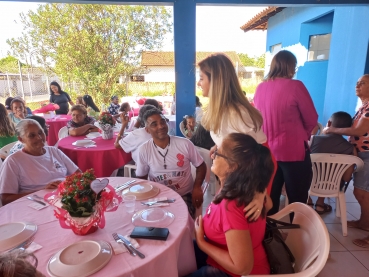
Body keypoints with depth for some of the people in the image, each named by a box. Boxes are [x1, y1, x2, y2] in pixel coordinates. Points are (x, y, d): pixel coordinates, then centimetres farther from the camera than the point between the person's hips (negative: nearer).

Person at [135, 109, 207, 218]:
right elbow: (141, 178, 6)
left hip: (185, 195, 0)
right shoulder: (143, 150, -7)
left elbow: (201, 166, 5)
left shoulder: (185, 144, -8)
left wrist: (197, 187, -11)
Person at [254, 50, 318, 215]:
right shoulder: (295, 86, -13)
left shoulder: (260, 88, 2)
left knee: (270, 198, 16)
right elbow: (311, 119, -3)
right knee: (297, 200, 9)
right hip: (293, 151, -5)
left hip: (267, 151, 6)